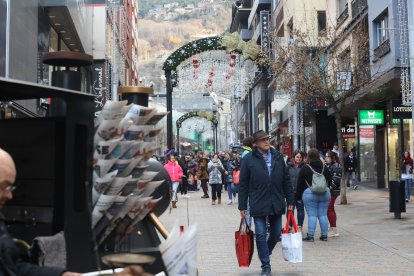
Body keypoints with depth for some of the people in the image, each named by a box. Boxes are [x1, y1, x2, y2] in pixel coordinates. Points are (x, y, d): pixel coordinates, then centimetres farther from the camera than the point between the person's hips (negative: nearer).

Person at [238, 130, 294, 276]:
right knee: (261, 235, 0)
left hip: (276, 203, 3)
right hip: (258, 204, -3)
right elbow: (243, 185, -3)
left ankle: (265, 254, 38)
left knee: (276, 233, 12)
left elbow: (286, 180, 9)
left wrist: (290, 200, 7)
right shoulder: (249, 159, -4)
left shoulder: (278, 157, 5)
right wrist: (242, 206, -4)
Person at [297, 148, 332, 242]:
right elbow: (330, 181, 14)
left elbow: (300, 184, -2)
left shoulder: (305, 168, -4)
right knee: (323, 214, 8)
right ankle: (324, 235, 12)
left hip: (310, 193, -4)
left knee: (312, 215, -2)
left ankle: (310, 235, -4)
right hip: (325, 193, 4)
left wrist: (298, 195, 8)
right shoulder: (324, 168, 7)